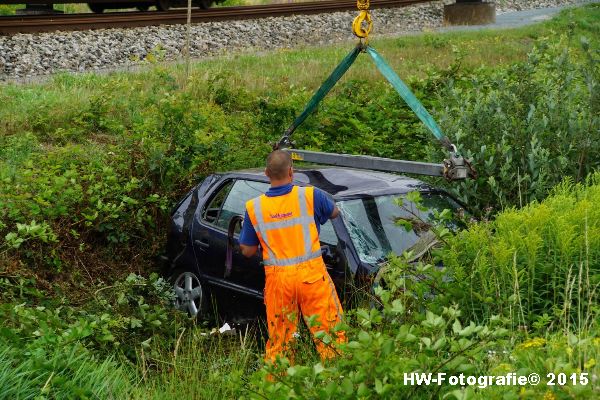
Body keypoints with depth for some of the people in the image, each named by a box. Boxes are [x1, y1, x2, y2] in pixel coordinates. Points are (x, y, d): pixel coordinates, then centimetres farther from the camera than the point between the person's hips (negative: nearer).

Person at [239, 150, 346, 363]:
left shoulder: (254, 208, 0)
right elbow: (334, 213, 16)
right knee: (330, 332, 3)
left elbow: (247, 251, 6)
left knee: (278, 339, 12)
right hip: (311, 274, -2)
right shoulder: (311, 195, -5)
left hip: (276, 278, 2)